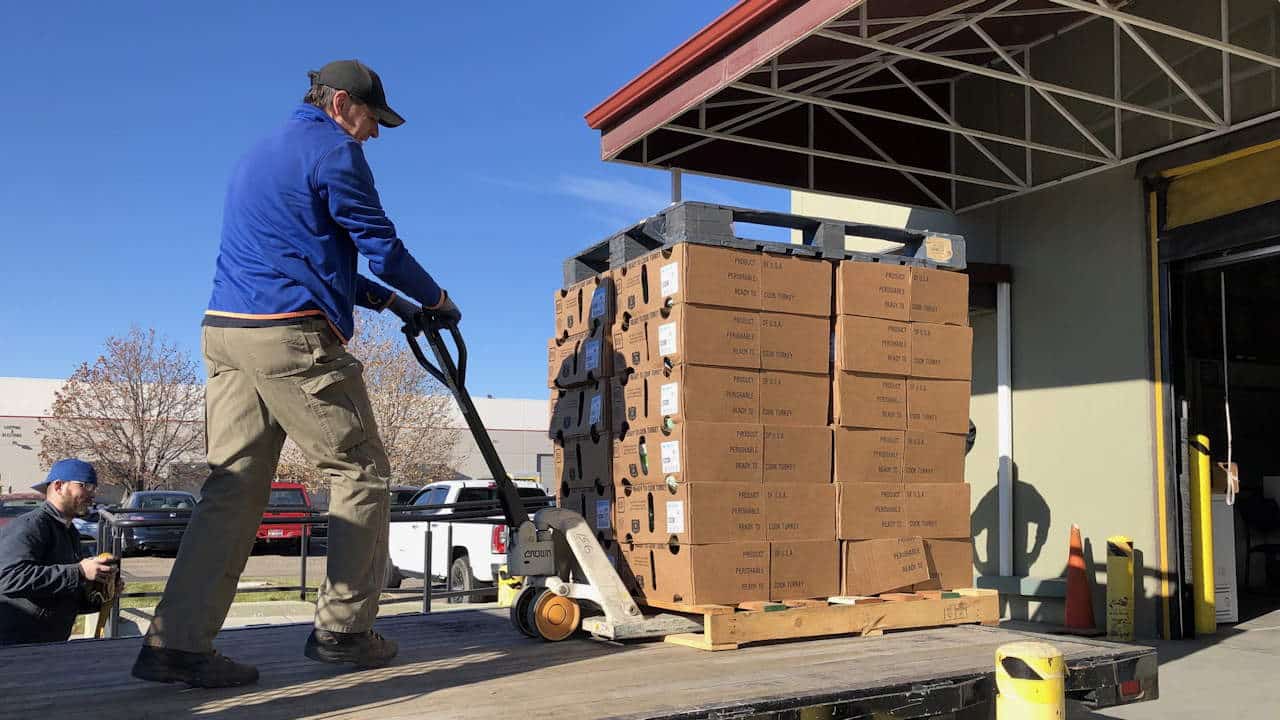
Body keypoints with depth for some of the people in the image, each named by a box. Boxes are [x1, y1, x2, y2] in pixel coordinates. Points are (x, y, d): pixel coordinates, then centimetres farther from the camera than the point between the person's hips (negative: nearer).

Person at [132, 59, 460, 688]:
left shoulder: (259, 154, 28)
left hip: (226, 331, 9)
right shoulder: (333, 149, -2)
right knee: (361, 472, 2)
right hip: (293, 338, -9)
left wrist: (390, 301, 28)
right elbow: (379, 244, -4)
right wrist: (435, 299, 13)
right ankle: (343, 629, 6)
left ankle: (176, 642, 3)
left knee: (233, 486, 6)